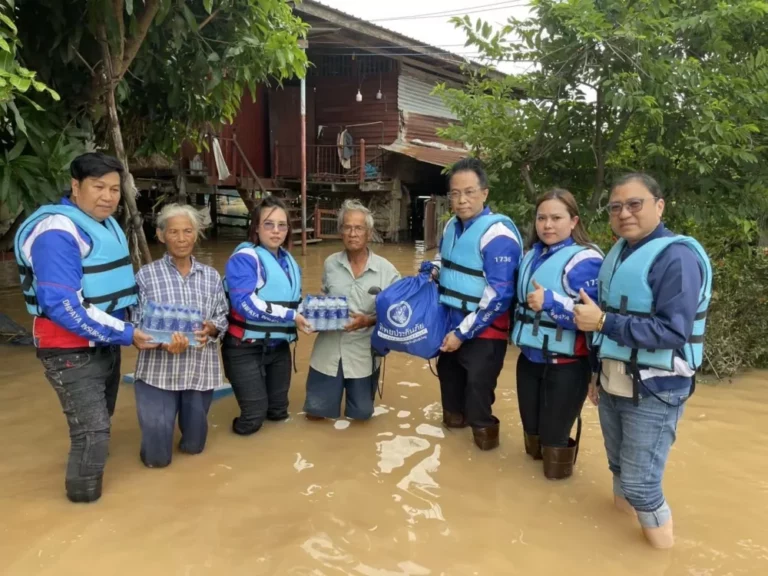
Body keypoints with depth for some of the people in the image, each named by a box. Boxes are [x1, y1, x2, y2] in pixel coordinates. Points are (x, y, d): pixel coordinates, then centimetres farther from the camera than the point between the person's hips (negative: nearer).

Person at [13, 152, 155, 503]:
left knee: (100, 421, 24)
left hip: (105, 344, 9)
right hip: (72, 351, -9)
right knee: (93, 430, -4)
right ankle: (84, 495, 17)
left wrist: (124, 332, 6)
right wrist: (126, 333, -25)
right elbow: (63, 307, -29)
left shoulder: (107, 225, 7)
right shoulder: (57, 233, -22)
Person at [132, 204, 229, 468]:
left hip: (201, 370, 3)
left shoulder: (211, 276, 6)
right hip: (158, 370, -2)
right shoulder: (146, 275, -3)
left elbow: (222, 318, 5)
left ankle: (189, 420, 48)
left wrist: (211, 328, -19)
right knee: (157, 456, 3)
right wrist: (163, 341, -26)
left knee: (193, 446, 14)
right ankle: (160, 422, 37)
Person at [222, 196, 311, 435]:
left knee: (278, 412, 18)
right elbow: (245, 303, -28)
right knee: (253, 417, 0)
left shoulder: (289, 262, 7)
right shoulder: (244, 258, -16)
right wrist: (290, 316, -28)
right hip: (246, 348, -7)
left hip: (278, 346, 7)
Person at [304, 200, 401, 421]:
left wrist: (368, 321, -23)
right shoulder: (330, 264, -1)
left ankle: (357, 389, 44)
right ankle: (335, 389, 43)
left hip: (362, 352, -2)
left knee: (361, 414, 11)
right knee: (315, 413, 10)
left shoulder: (386, 270, -10)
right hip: (329, 349, 2)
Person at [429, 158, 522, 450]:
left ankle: (482, 427, 26)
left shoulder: (497, 233, -23)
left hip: (483, 331, -8)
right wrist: (432, 270, 0)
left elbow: (499, 294, -24)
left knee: (477, 384, -1)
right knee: (448, 371, 25)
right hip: (451, 322, 8)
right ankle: (454, 415, 50)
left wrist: (463, 333, -20)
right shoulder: (452, 225, 3)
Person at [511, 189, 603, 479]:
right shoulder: (533, 254, 8)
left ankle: (558, 469, 34)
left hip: (565, 365, -7)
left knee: (553, 435, 8)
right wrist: (519, 336, 17)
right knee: (531, 428, 21)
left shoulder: (585, 260, -17)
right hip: (529, 357, 7)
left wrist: (550, 301, -31)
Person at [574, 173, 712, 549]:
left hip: (654, 391, -7)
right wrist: (599, 375, 17)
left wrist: (602, 322, -26)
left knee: (640, 482, 0)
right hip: (613, 385, 7)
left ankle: (663, 550, 24)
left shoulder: (677, 256, -18)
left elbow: (673, 333, -25)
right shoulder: (619, 252, 7)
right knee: (618, 466, 21)